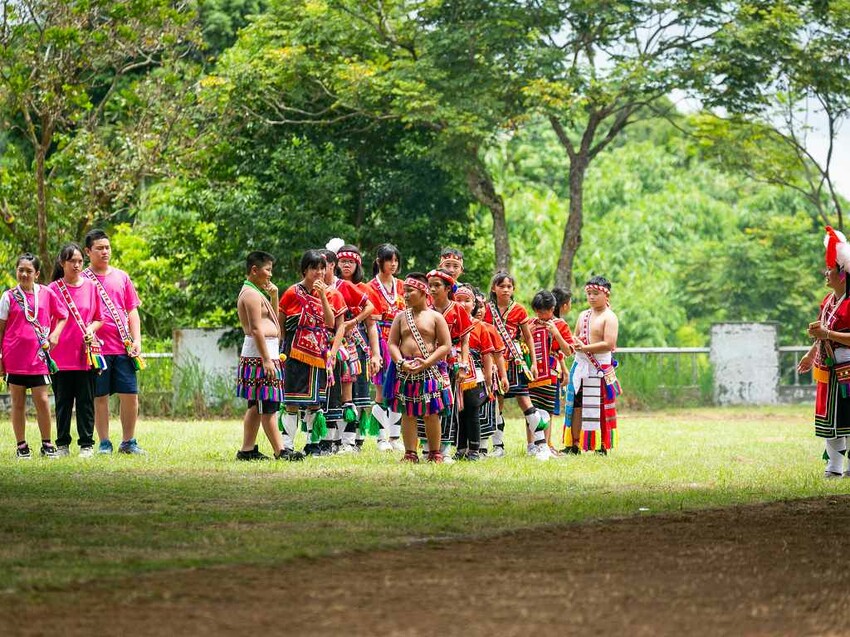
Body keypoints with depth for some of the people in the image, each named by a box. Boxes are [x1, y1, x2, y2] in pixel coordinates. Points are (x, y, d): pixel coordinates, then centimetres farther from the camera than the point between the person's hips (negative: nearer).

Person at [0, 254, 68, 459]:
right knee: (18, 402, 5)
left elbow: (62, 316, 15)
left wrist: (55, 334, -3)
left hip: (39, 356, 0)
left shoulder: (47, 294, 4)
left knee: (42, 400, -3)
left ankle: (47, 444, 9)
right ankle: (21, 446, 12)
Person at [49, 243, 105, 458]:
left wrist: (92, 329, -9)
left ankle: (86, 444, 9)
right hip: (61, 355, -1)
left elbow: (100, 318, 11)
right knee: (63, 402, 6)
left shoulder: (90, 286, 5)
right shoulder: (53, 289, 0)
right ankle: (62, 445, 13)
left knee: (86, 401, 3)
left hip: (86, 355, 1)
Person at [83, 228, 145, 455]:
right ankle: (104, 443, 9)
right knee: (100, 396, 1)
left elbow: (132, 311, 14)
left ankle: (128, 442, 11)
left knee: (130, 394, 0)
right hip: (96, 348, -3)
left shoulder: (121, 277, 12)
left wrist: (136, 340, 3)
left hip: (123, 348, 3)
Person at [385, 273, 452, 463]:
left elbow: (446, 345, -3)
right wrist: (402, 362, -13)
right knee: (407, 413, 3)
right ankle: (410, 453, 8)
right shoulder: (401, 316, 8)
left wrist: (427, 363, -14)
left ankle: (434, 453, 11)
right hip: (405, 370, 2)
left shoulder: (435, 317, 0)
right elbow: (393, 343, 5)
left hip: (429, 370, -2)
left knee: (431, 413, 2)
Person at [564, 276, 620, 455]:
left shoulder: (609, 317, -8)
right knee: (576, 404, 6)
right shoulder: (583, 315, 14)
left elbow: (609, 344, -18)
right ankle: (574, 445, 12)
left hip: (601, 367, -6)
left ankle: (603, 446, 5)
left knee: (601, 407, -2)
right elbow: (575, 338, 21)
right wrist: (575, 345, -4)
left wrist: (585, 348, -17)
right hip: (581, 365, 6)